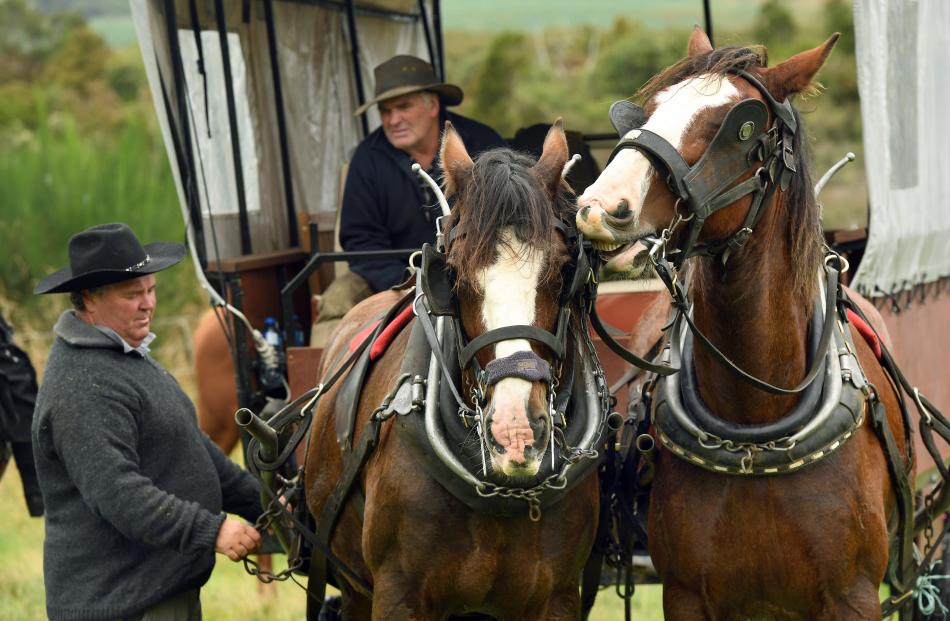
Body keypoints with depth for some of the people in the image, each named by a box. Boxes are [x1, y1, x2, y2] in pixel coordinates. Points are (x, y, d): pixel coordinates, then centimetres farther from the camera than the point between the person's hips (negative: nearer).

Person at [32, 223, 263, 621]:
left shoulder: (129, 357, 17)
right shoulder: (84, 387, -20)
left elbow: (193, 447, 24)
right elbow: (116, 493, -29)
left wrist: (262, 503, 18)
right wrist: (210, 531, -33)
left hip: (171, 586, 11)